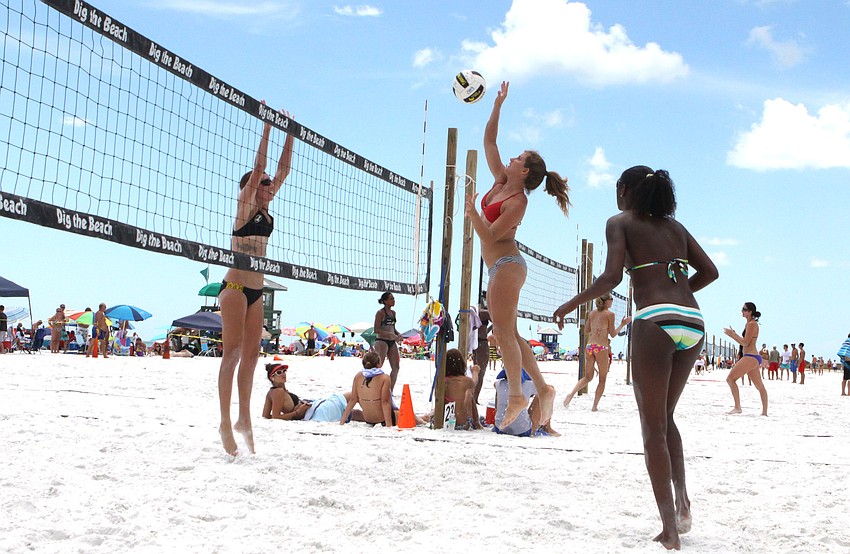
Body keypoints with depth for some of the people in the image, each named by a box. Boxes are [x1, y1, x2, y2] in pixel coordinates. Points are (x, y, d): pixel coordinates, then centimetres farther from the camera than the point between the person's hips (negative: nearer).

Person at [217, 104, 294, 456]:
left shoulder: (265, 210, 13)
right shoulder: (244, 205, -5)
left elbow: (282, 171, 13)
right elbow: (257, 169, -13)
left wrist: (290, 136, 10)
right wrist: (266, 130, -13)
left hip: (255, 291, 8)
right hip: (235, 287, -8)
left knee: (251, 355, 7)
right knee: (233, 354, -10)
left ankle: (244, 419, 12)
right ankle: (225, 423, -9)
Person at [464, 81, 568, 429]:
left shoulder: (517, 202, -15)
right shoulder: (501, 182, 8)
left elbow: (490, 235, -19)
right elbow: (489, 142, 14)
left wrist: (471, 210, -25)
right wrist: (497, 106, 12)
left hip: (507, 267, -9)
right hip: (499, 268, 9)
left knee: (503, 333, -9)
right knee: (509, 334, 9)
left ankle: (517, 397, -4)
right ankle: (542, 388, 10)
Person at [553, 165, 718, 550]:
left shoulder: (620, 223, 5)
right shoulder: (675, 226, 22)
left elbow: (611, 276, -8)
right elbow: (710, 271, 20)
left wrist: (571, 305, 3)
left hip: (656, 322, -6)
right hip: (693, 324, 6)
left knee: (653, 427, 1)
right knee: (665, 417, 23)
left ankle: (670, 530, -2)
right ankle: (681, 500, 7)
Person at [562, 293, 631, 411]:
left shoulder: (591, 314, 11)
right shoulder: (609, 314, -4)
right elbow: (613, 334, -1)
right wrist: (622, 324, 9)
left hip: (589, 347, 5)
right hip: (601, 348, -5)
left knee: (587, 377, 15)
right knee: (602, 379, 9)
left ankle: (571, 394, -8)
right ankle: (595, 406, 5)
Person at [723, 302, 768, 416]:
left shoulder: (752, 324, -11)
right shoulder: (749, 324, 19)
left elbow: (745, 342, -16)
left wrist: (733, 334, -8)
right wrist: (732, 334, 16)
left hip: (750, 357, -11)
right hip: (753, 358, 11)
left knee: (730, 378, -12)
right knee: (760, 386, 11)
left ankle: (737, 407, -15)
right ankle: (764, 411, 15)